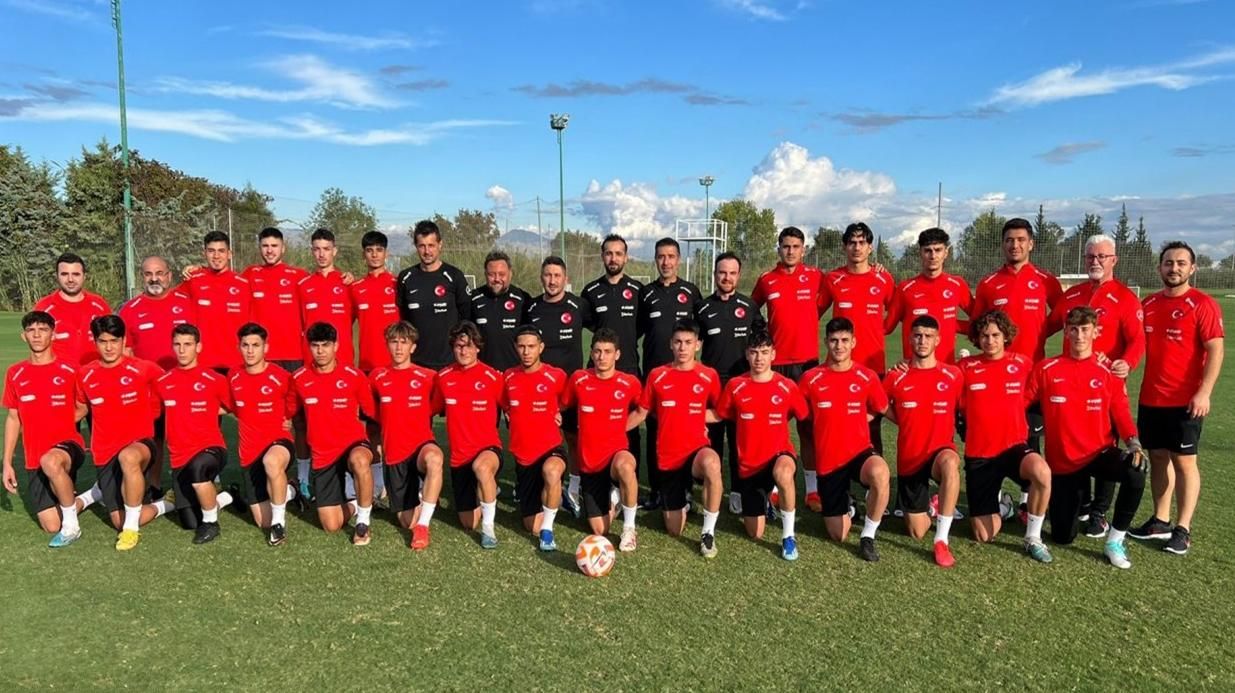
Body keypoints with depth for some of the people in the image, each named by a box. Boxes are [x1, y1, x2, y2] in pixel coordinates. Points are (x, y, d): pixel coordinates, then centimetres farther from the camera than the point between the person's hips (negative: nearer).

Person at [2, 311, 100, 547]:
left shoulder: (69, 371, -4)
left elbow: (82, 409, 9)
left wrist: (60, 426, -6)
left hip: (67, 444, -4)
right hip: (34, 459, 4)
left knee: (51, 462, -42)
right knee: (51, 526, -1)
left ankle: (71, 525, -22)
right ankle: (90, 496, 31)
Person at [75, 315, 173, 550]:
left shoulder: (143, 369, -8)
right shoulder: (85, 375, 1)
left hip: (140, 443, -4)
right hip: (105, 453, 4)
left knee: (128, 457, -42)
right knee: (119, 521, -2)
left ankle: (132, 528, -26)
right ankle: (164, 504, 28)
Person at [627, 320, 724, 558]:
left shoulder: (709, 376, -3)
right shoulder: (657, 375, 0)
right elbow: (641, 413, 10)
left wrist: (696, 416, -2)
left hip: (697, 450, -2)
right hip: (667, 457, 2)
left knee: (711, 463, -42)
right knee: (674, 531, 7)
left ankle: (708, 532, -23)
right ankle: (680, 504, 45)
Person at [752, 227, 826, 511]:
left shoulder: (815, 277, 3)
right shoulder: (766, 280, 5)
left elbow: (820, 306, 18)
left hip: (807, 361, 0)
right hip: (775, 362, 0)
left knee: (809, 426, 2)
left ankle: (812, 490, 9)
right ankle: (773, 488, 14)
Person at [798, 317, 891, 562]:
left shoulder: (867, 376, -4)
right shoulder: (810, 378, -6)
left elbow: (881, 410, 13)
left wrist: (851, 422, 9)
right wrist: (828, 426, 5)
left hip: (860, 451, 0)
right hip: (828, 459, 1)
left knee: (880, 473, -39)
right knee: (838, 535, 5)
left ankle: (867, 537, -16)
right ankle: (846, 508, 43)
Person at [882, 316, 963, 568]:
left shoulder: (953, 375, -4)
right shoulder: (896, 377, -4)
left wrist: (948, 429, -1)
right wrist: (907, 423, 7)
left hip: (941, 450, -1)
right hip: (909, 458, 2)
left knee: (950, 464, -42)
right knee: (917, 533, 5)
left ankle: (942, 541, -29)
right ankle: (931, 506, 43)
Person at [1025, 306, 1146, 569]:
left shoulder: (1109, 373, -2)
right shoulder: (1045, 370, -4)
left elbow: (1122, 415, -5)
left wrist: (1134, 443, -23)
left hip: (1100, 452, 0)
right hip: (1062, 461, 0)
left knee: (1135, 472, -36)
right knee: (1063, 537, 3)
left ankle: (1115, 541, -17)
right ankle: (1073, 501, 41)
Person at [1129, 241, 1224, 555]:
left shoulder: (1202, 304, -7)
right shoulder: (1148, 304, 9)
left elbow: (1215, 351, -11)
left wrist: (1203, 392, -19)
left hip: (1185, 400, -5)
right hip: (1150, 398, 5)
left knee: (1184, 461, 1)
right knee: (1158, 458, 11)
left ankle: (1183, 529, 9)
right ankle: (1160, 520, 22)